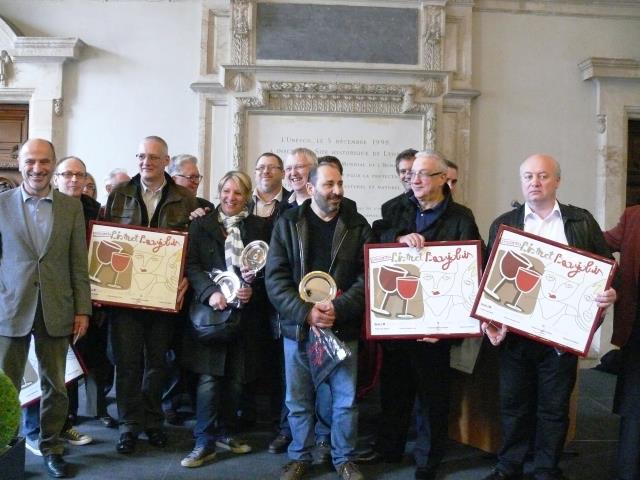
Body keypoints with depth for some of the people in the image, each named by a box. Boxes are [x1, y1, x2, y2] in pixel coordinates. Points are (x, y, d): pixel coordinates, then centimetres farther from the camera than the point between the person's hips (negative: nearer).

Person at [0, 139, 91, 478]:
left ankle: (51, 447, 27)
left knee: (55, 385, 11)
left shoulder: (72, 207, 4)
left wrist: (82, 309, 1)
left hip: (56, 310, 1)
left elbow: (79, 263, 4)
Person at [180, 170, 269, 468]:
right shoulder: (201, 224, 6)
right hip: (211, 308, -2)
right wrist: (211, 293, -17)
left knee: (236, 376, 8)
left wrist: (254, 289, -10)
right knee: (208, 376, -6)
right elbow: (191, 265, -3)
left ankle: (224, 433, 24)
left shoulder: (258, 227, 10)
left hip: (245, 311, 2)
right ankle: (204, 442, 3)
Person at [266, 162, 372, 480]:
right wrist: (305, 312, -18)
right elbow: (275, 277, -6)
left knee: (345, 400, 9)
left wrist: (339, 308, -18)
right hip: (297, 328, 0)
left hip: (343, 328, 0)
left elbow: (368, 275, -3)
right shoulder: (288, 223, 0)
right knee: (298, 401, 11)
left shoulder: (357, 225, 2)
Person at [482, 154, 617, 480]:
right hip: (515, 331, 1)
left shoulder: (581, 221, 5)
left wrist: (609, 294, -14)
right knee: (514, 403, 10)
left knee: (555, 406, 10)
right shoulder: (503, 224, 7)